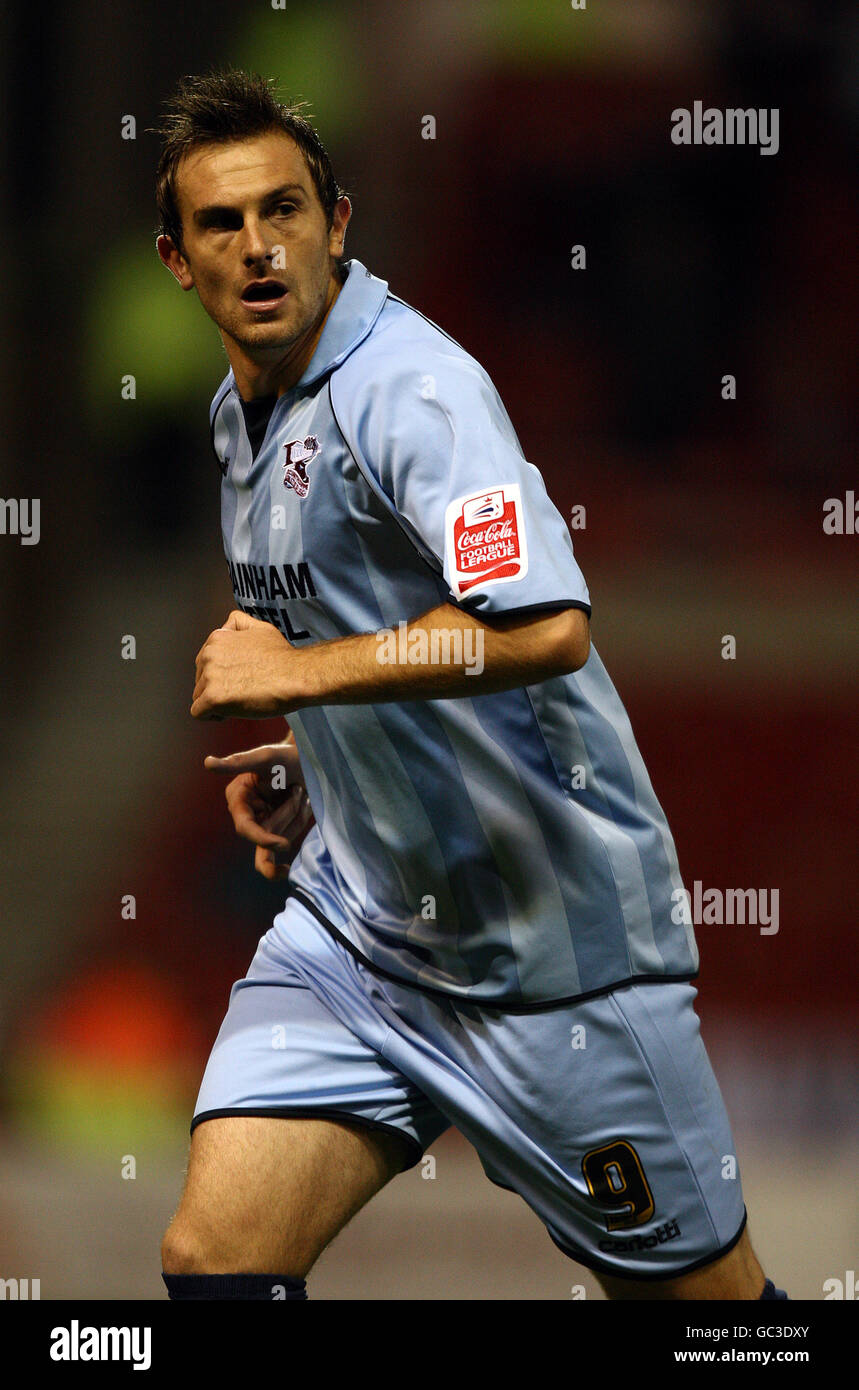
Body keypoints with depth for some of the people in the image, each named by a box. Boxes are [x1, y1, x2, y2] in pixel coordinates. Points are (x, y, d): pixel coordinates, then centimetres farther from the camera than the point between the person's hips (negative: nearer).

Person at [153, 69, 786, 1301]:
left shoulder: (412, 386, -18)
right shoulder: (244, 414, 11)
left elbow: (545, 628, -33)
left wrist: (296, 674, -26)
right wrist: (308, 767, 11)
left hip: (553, 948, -7)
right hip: (353, 915, 7)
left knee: (701, 1293, 4)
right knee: (214, 1258, -9)